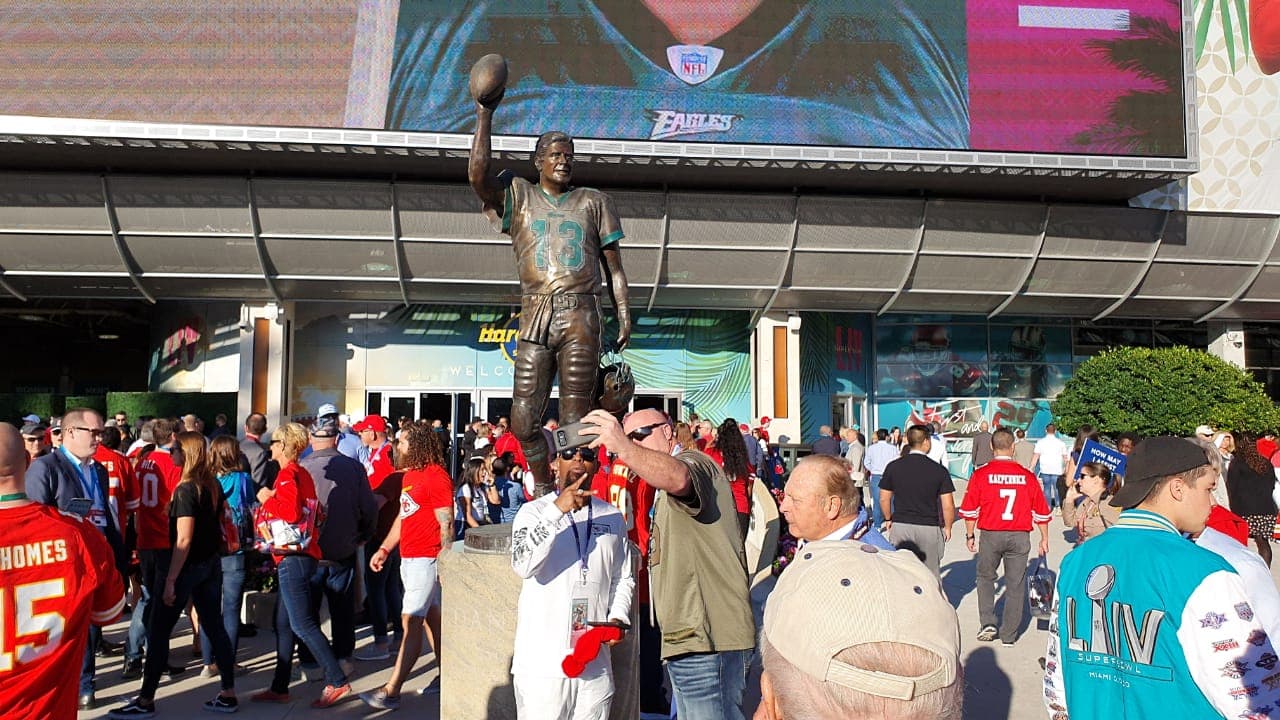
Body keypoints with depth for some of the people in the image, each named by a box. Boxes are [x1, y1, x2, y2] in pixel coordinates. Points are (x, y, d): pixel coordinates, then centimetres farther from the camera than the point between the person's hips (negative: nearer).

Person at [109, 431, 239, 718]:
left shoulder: (186, 490, -17)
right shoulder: (214, 486, 6)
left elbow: (184, 539, -20)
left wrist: (170, 580, -19)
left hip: (187, 567, -8)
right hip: (211, 564, 8)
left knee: (158, 632, 4)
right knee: (215, 627, 10)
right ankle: (228, 694, 14)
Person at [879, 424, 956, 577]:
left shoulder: (893, 467, -2)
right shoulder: (939, 470, -7)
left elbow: (884, 499, 4)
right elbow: (948, 506, -7)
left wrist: (888, 519, 20)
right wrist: (947, 527, 9)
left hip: (900, 526, 1)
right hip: (930, 528, -1)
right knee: (931, 575, 10)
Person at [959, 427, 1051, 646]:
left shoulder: (981, 474, -6)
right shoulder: (1027, 476, -1)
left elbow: (969, 510, -3)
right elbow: (1041, 512, 6)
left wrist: (970, 535, 10)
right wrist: (1044, 539, 17)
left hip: (990, 535, -1)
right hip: (1019, 536, 1)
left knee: (985, 577, 20)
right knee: (1015, 584, 10)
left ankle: (988, 623, 9)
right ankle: (1009, 635, 16)